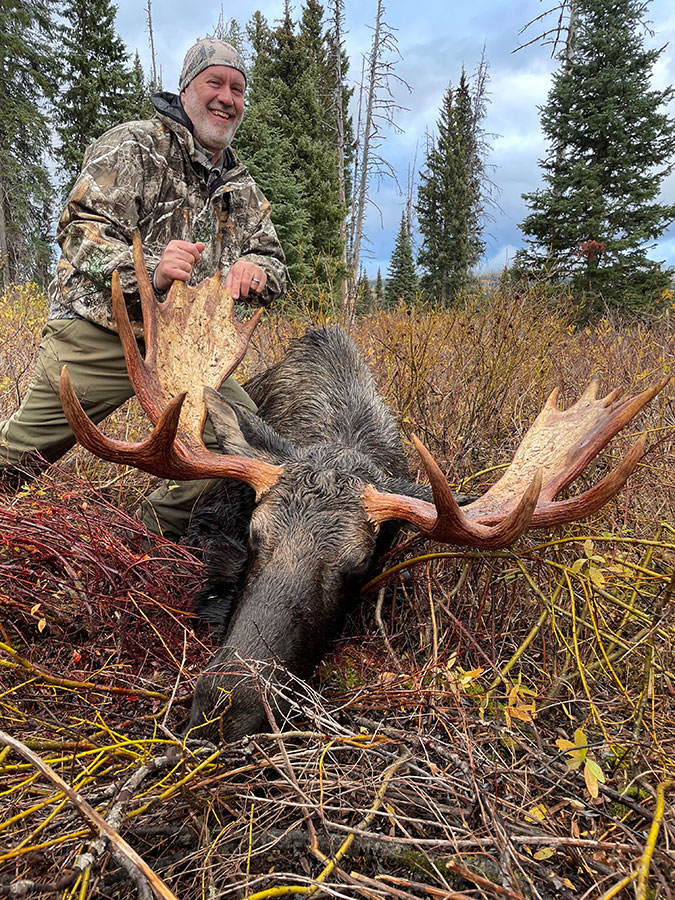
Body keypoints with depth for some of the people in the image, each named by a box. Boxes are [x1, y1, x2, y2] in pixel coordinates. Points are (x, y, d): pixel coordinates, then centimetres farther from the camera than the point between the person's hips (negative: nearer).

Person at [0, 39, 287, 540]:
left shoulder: (242, 189, 17)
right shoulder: (134, 146, 0)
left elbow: (275, 265, 16)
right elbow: (81, 230, -9)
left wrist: (254, 271, -10)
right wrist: (149, 270, -29)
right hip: (99, 334, -5)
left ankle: (155, 539, 11)